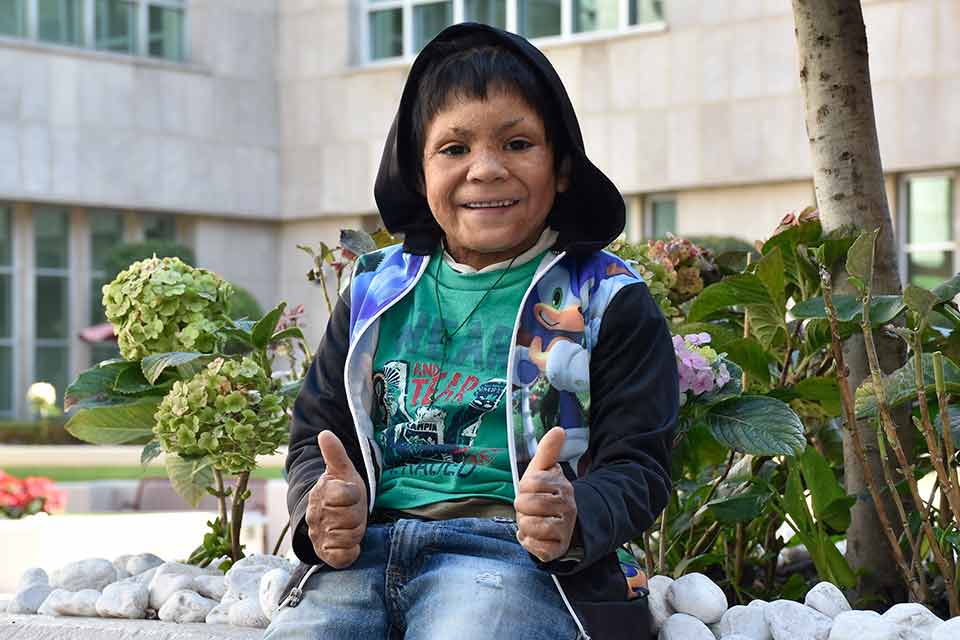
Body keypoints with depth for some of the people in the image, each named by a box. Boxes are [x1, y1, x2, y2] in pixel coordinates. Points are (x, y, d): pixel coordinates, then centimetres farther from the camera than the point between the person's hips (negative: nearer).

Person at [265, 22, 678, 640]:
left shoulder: (609, 303, 9)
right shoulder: (375, 293, 19)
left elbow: (637, 464, 3)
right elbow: (315, 437, 21)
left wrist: (575, 520, -21)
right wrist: (321, 510, -4)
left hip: (514, 553, -3)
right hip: (363, 550, 3)